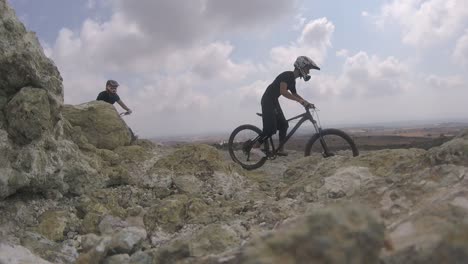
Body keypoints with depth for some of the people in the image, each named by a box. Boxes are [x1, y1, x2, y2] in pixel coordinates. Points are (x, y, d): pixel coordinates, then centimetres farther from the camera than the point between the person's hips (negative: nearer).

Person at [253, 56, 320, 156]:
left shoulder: (292, 80, 12)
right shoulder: (287, 75, -17)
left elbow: (294, 94, 25)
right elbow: (283, 91, -31)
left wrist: (307, 103, 13)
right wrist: (300, 100, -34)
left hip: (274, 101, 10)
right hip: (268, 100, -10)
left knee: (283, 125, 6)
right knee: (270, 128, -15)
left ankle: (280, 150, 9)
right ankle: (255, 146, -3)